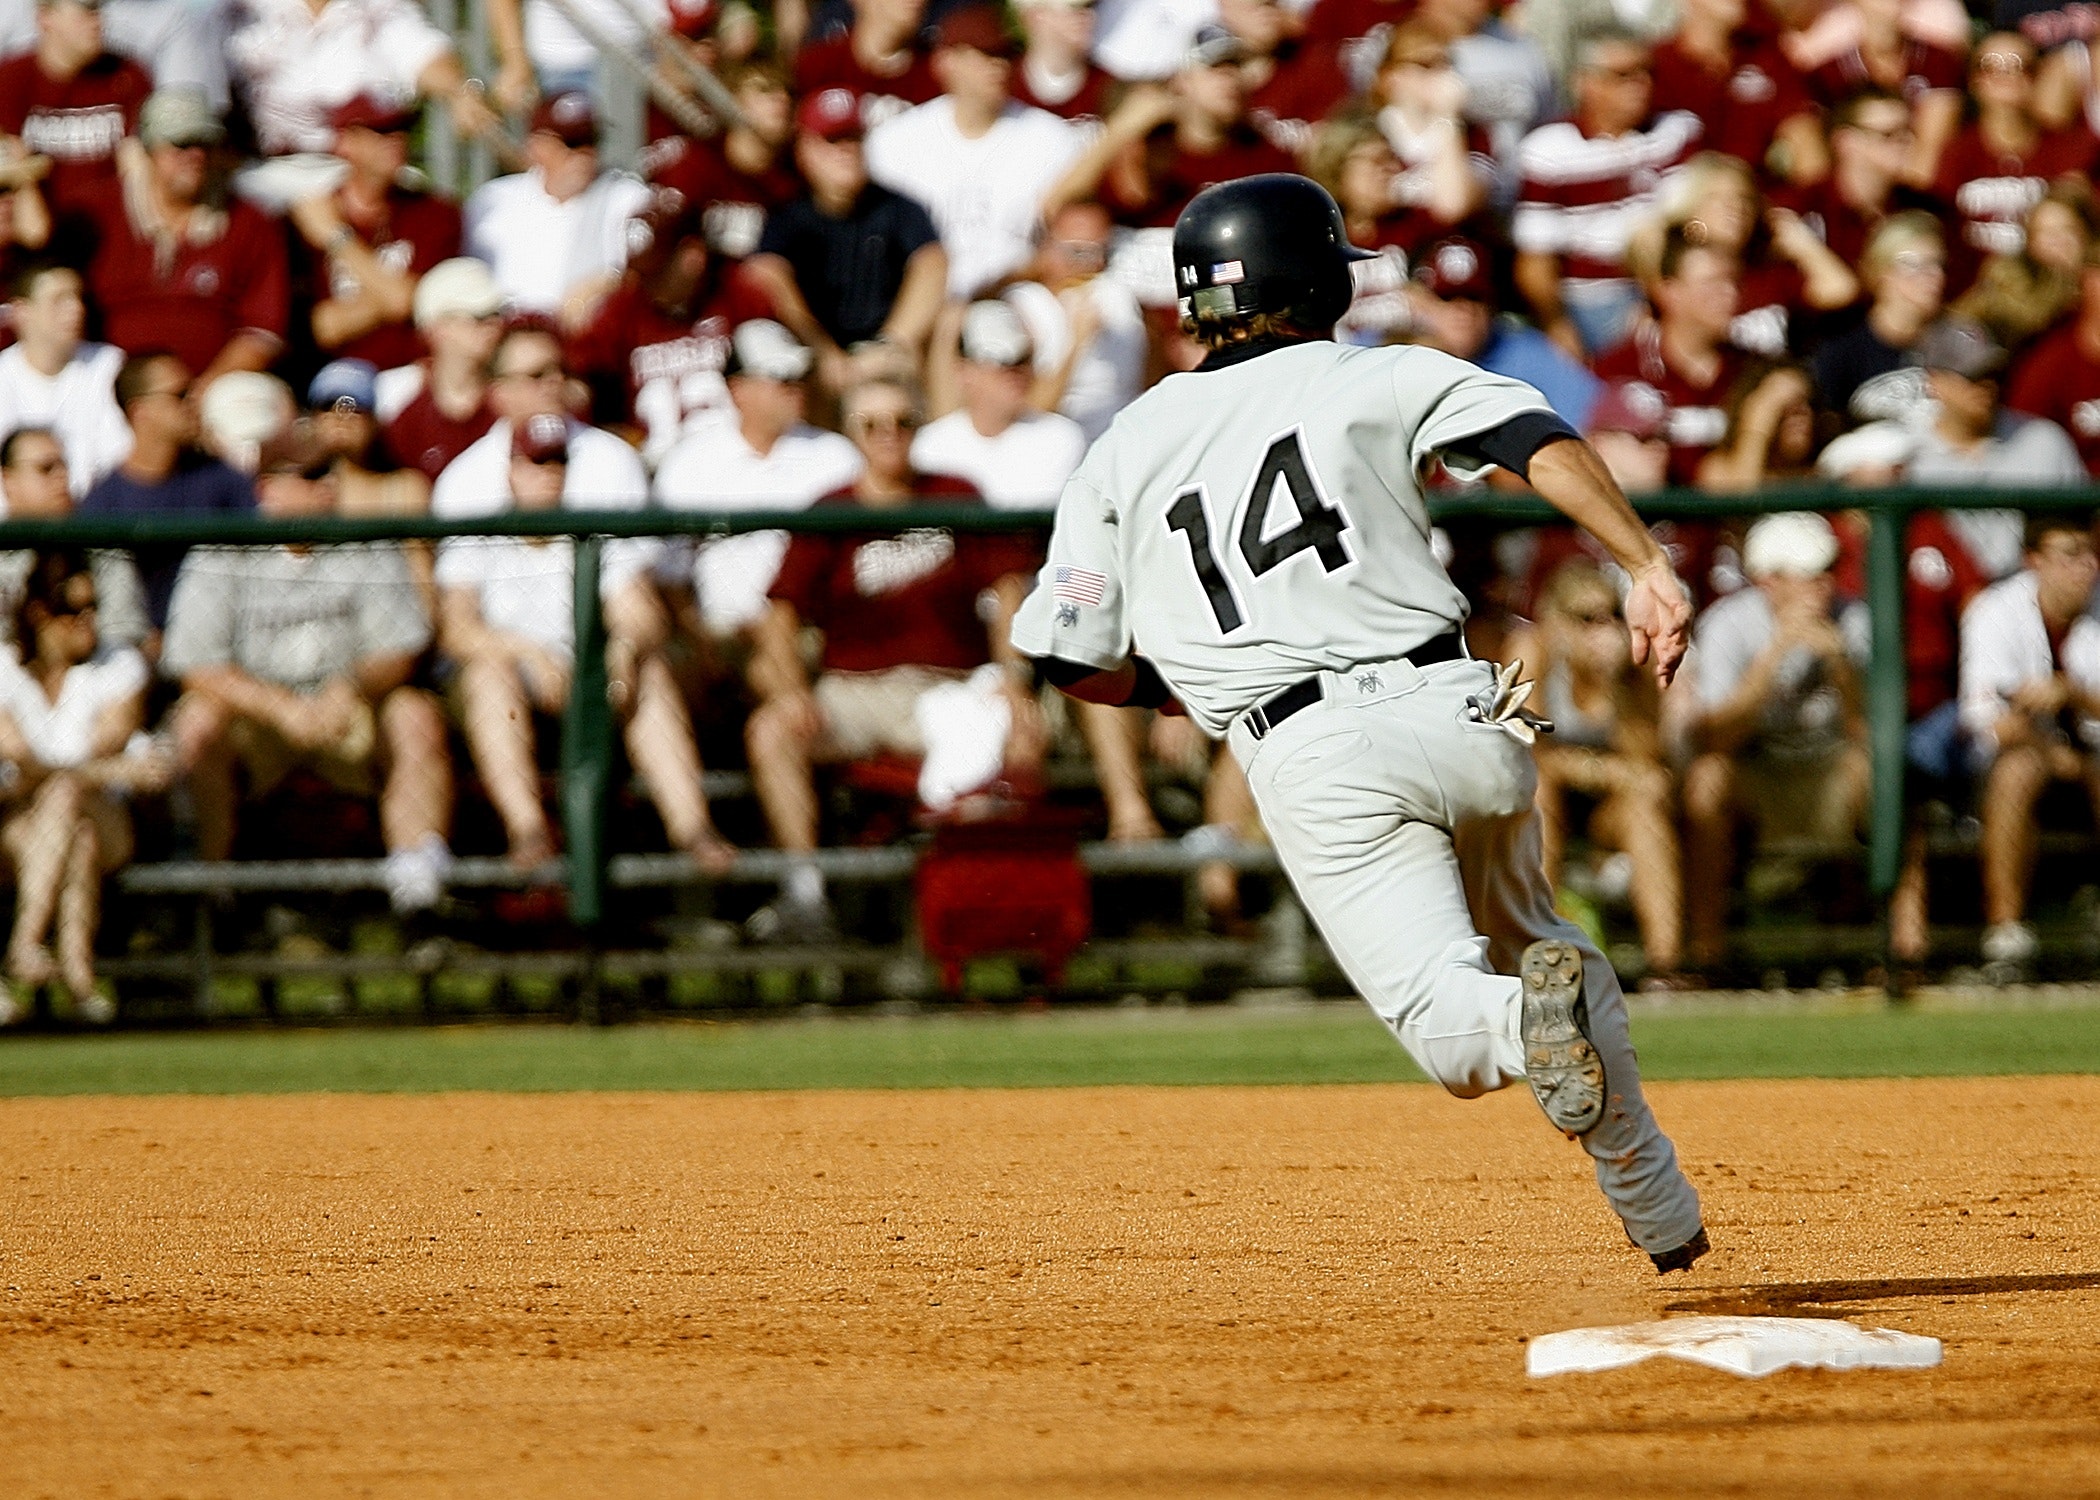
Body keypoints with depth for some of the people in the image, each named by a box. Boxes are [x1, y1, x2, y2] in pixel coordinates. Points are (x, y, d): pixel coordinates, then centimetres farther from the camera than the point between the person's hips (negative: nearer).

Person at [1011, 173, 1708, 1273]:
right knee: (1523, 940, 25)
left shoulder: (1125, 451, 15)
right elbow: (1545, 445, -5)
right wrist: (1646, 568, -9)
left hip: (1311, 762, -1)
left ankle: (1534, 1016, -42)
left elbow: (1069, 658, 14)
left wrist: (1191, 684, 31)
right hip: (1454, 714, 1)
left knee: (1455, 1032, -6)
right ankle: (1658, 1212, 19)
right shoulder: (1376, 380, 11)